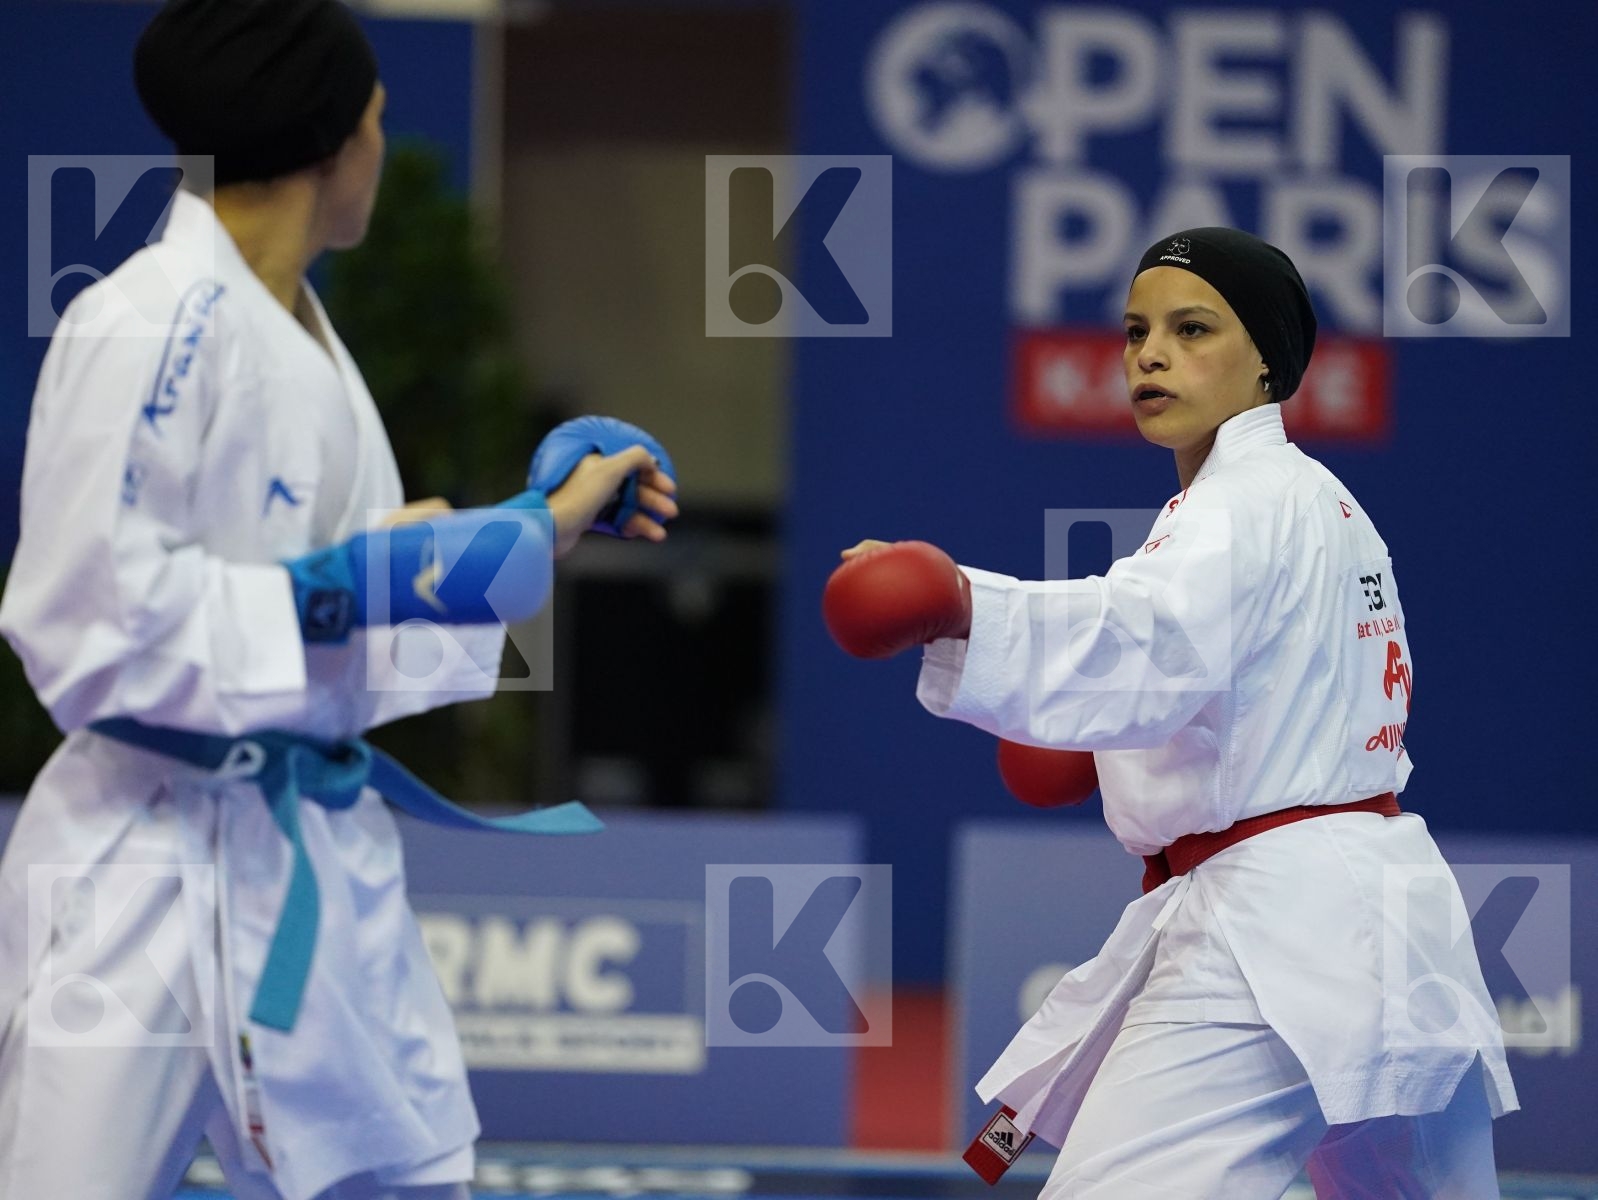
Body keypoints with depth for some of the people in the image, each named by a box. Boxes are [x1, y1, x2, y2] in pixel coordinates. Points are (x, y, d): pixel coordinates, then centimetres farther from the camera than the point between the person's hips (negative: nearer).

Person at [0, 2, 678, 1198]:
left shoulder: (298, 332, 12)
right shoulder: (145, 332, -17)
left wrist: (538, 527, 15)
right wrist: (340, 592, -21)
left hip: (320, 866, 9)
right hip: (158, 870, -9)